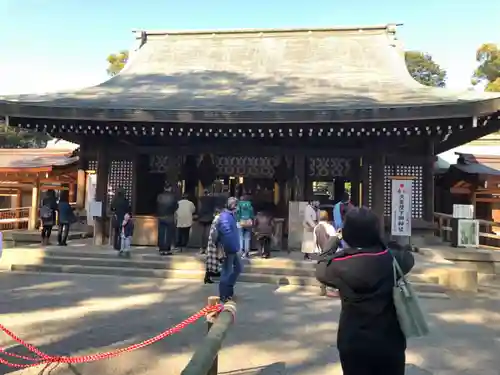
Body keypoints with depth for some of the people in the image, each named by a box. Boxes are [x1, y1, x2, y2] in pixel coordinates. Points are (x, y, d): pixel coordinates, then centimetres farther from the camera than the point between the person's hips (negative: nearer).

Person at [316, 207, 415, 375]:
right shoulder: (391, 259, -12)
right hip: (390, 341, 1)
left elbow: (320, 270, 8)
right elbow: (409, 258, 12)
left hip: (353, 344, 0)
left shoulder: (339, 265, -14)